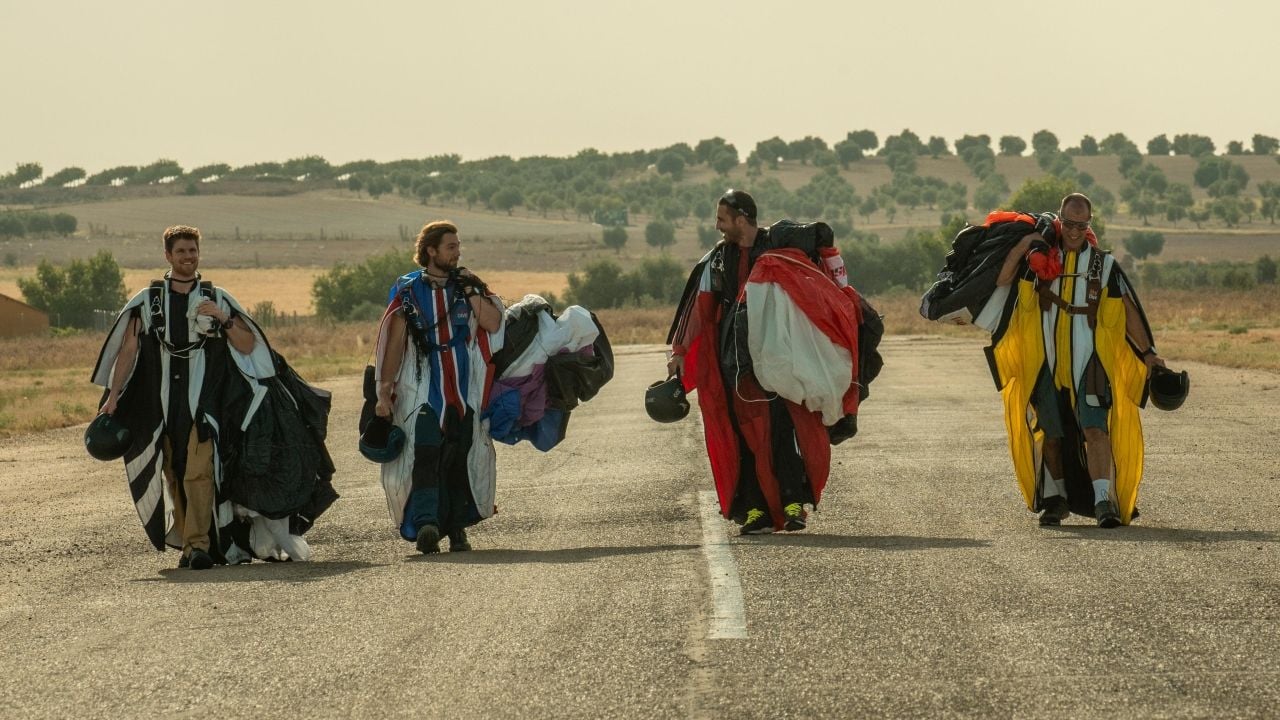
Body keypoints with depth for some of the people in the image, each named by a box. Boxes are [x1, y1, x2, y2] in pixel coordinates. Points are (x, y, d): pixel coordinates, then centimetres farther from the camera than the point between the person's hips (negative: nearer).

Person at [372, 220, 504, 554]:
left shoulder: (468, 287, 10)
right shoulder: (408, 291, 4)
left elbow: (493, 323, -6)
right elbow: (394, 344, 2)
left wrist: (469, 289, -10)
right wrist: (384, 392, -4)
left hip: (464, 393, 3)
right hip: (422, 393, -3)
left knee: (459, 461, 5)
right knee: (425, 455, -18)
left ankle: (457, 528, 12)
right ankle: (425, 522, -28)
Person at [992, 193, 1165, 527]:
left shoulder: (1103, 264, 5)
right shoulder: (1039, 258, 5)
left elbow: (1128, 309, 6)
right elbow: (1001, 280, -8)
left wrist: (1147, 352, 0)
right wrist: (1023, 245, -17)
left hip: (1089, 363, -2)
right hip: (1046, 363, 2)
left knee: (1096, 430, -16)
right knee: (1050, 433, 11)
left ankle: (1103, 500, -25)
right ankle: (1055, 498, 28)